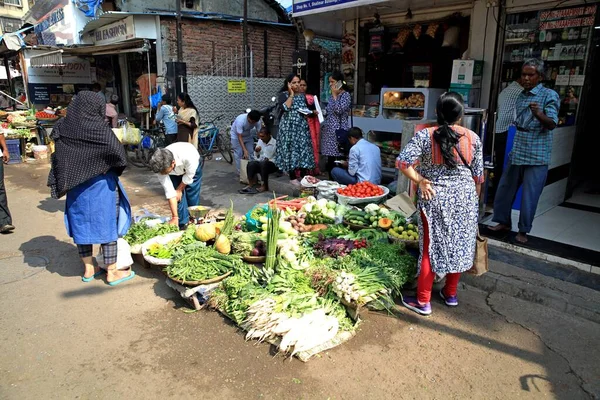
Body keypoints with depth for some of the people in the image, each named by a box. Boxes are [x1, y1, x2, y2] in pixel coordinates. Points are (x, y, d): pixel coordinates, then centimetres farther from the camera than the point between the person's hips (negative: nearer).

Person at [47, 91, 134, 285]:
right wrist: (114, 169, -4)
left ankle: (89, 269, 27)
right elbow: (119, 154, -22)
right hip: (101, 186, -5)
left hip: (75, 188, 5)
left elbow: (57, 159, 6)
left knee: (82, 225, 15)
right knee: (107, 226, 5)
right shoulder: (99, 129, -18)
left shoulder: (62, 127, -1)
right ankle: (112, 272, 13)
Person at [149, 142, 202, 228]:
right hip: (175, 173, 2)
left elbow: (189, 176, -26)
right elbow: (169, 192, -31)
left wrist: (179, 190, -13)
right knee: (178, 198, -12)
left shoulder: (188, 157, -47)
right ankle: (183, 225, 3)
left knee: (192, 197, -5)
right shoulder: (161, 167, -35)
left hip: (192, 167, -2)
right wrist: (175, 217, -30)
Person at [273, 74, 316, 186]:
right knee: (291, 149, -3)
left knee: (303, 149, 1)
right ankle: (292, 177, 6)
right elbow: (285, 107, -21)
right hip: (289, 126, -4)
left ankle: (303, 176, 8)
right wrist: (291, 94, -13)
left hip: (302, 126, 4)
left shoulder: (303, 96, 12)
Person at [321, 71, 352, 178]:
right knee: (330, 157, 10)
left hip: (339, 129, -8)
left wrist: (334, 95, -11)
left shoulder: (345, 95, -7)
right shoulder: (333, 95, 16)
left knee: (338, 158, -7)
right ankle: (331, 180, 17)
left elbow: (339, 110, -20)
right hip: (330, 129, 8)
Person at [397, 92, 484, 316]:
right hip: (464, 197, 3)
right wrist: (474, 198, 18)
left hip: (435, 198, -2)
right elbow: (478, 175, 5)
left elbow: (403, 162, -18)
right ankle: (451, 294, 31)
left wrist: (419, 181, -6)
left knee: (431, 247, 6)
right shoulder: (472, 138, -1)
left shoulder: (425, 135, -9)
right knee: (459, 245, 16)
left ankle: (423, 302, 14)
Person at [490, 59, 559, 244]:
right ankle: (504, 222, 26)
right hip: (516, 153, 6)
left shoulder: (550, 95, -7)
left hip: (537, 156, -6)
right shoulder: (521, 96, 12)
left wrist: (539, 115, -37)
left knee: (529, 195, -1)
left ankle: (523, 230, 12)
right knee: (505, 189, 10)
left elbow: (552, 124, -18)